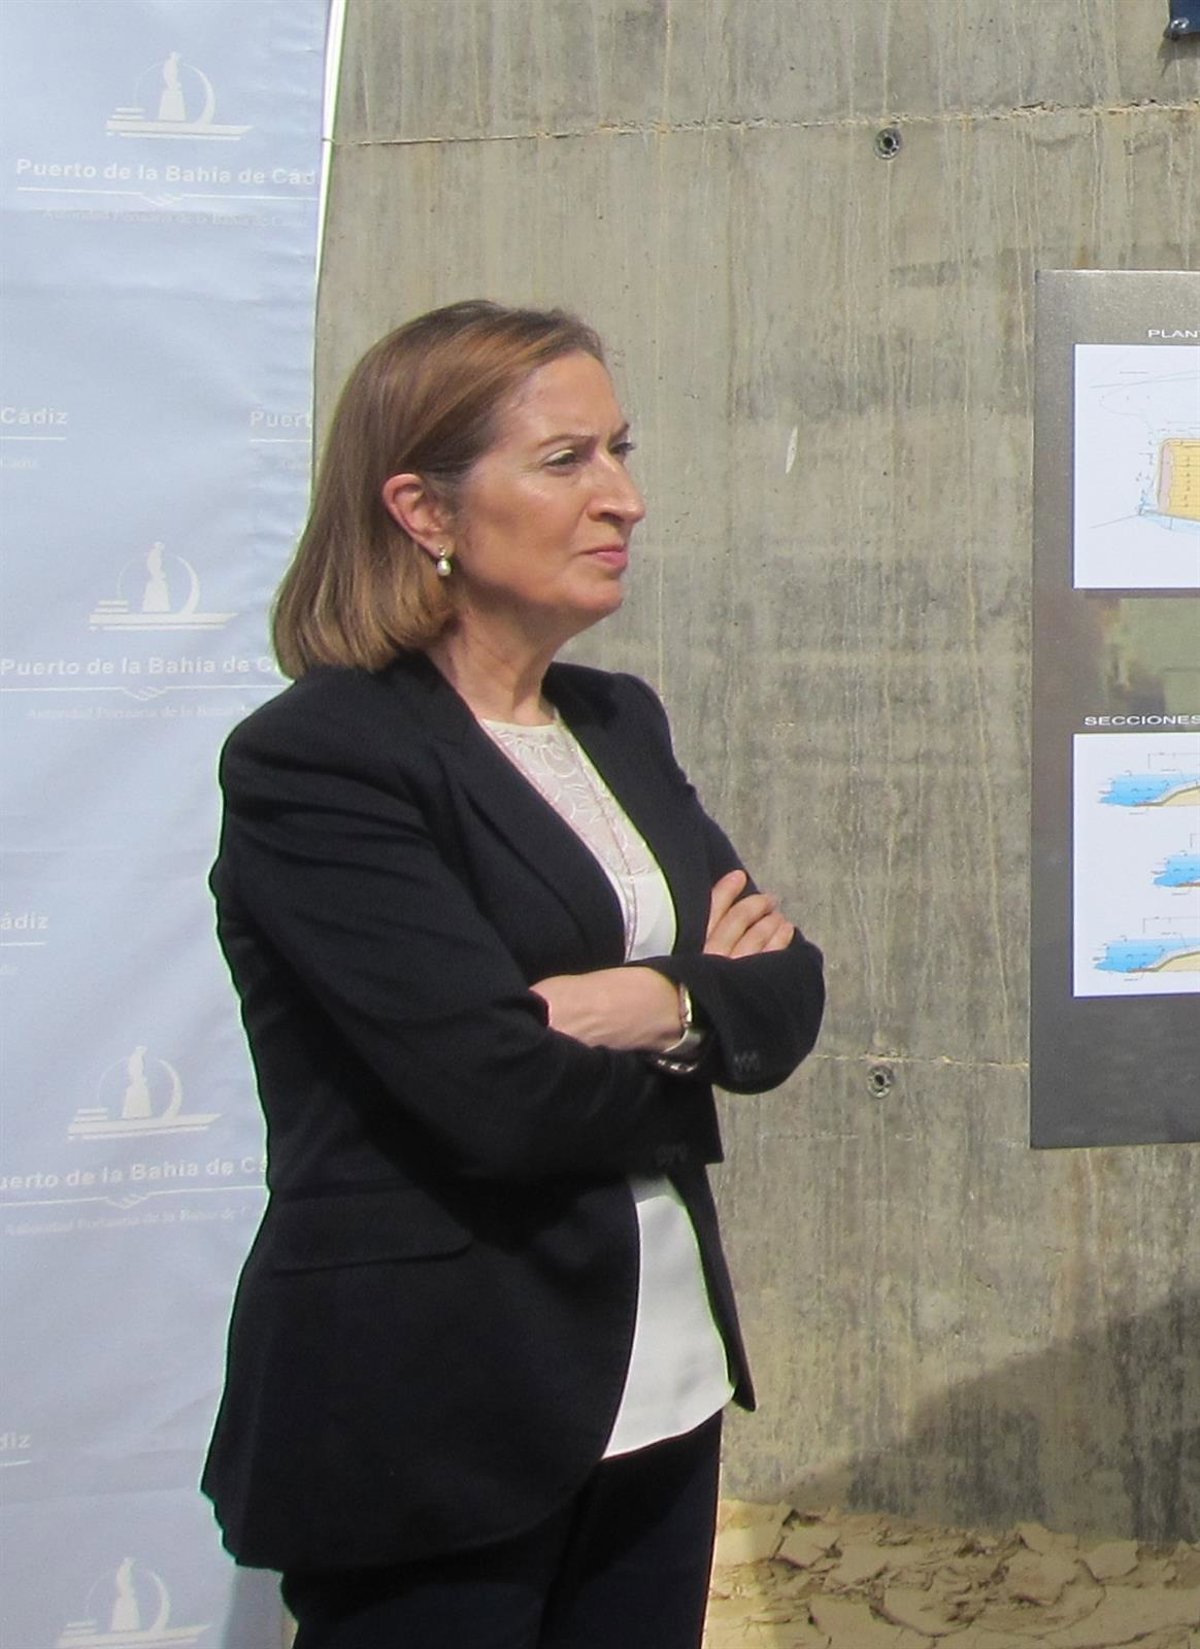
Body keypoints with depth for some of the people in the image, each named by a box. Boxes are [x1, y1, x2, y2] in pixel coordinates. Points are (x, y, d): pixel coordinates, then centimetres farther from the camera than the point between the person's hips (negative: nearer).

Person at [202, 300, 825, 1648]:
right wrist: (710, 998, -5)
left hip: (658, 1390, 7)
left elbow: (788, 991, 4)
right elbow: (500, 1095, -22)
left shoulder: (619, 725, 10)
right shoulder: (311, 764, -15)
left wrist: (662, 1004, -17)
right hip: (429, 1426, -7)